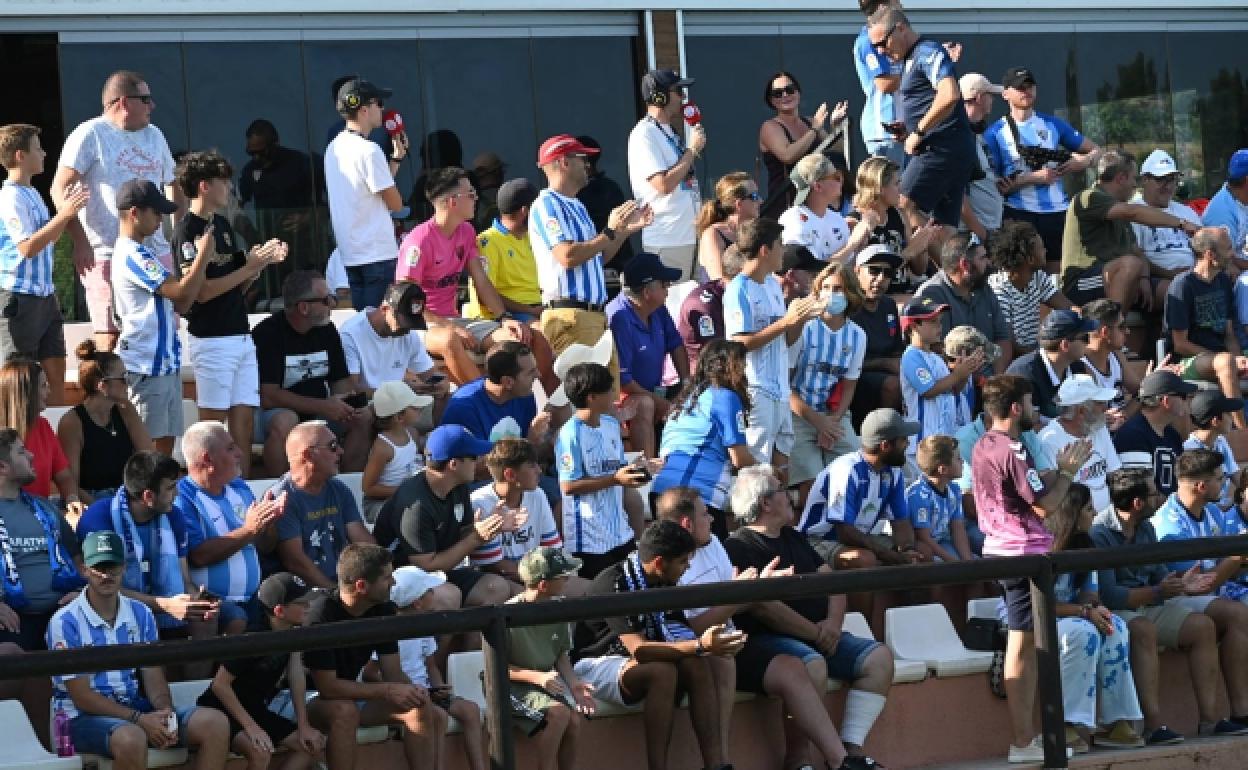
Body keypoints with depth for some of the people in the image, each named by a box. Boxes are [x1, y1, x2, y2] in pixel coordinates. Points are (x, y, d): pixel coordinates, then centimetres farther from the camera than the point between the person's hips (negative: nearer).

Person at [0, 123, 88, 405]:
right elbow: (28, 247, -23)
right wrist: (64, 214, -25)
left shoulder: (32, 194, 15)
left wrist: (68, 212, 10)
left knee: (56, 371, 9)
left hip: (44, 295, 9)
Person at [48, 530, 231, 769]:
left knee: (215, 723, -13)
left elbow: (153, 676, 8)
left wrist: (166, 713, -15)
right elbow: (81, 696, -12)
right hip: (86, 717, -6)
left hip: (138, 710, 6)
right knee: (131, 738, -40)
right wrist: (139, 720, -21)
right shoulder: (66, 622, -9)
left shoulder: (140, 614, 11)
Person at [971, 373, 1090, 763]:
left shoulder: (983, 447, 12)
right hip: (1024, 552, -10)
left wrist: (1059, 470, 13)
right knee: (1024, 644, -7)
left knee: (1024, 643, 15)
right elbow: (1044, 506, -17)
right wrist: (1067, 472, -4)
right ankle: (1022, 742, -5)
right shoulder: (1013, 451, -17)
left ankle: (1026, 734, 18)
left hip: (1000, 548, 10)